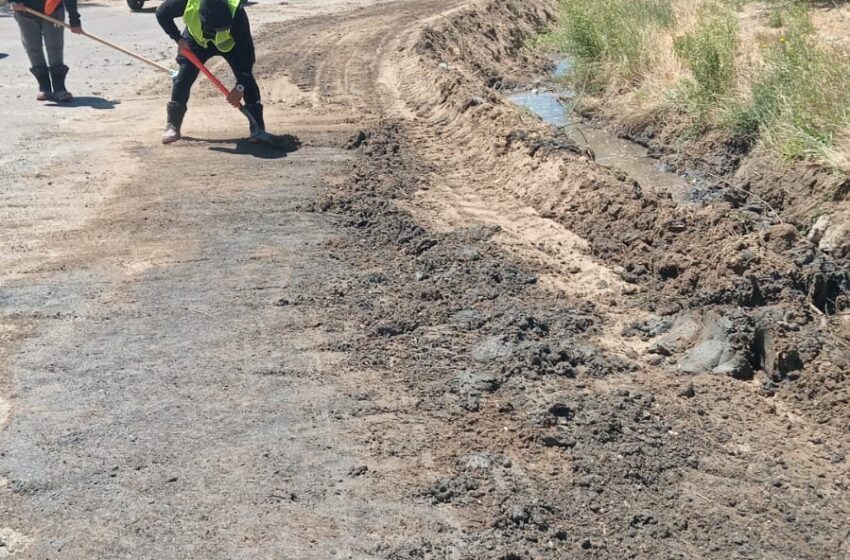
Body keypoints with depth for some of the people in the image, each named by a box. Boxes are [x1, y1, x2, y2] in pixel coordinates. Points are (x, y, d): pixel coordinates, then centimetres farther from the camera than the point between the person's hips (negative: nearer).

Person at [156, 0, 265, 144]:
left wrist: (240, 87, -36)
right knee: (183, 77, -9)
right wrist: (178, 39, -27)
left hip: (231, 42, -1)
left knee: (247, 79, -16)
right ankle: (173, 126, 2)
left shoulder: (236, 12, -42)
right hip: (196, 39, 1)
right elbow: (162, 14, -18)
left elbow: (247, 50, -35)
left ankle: (258, 128, -8)